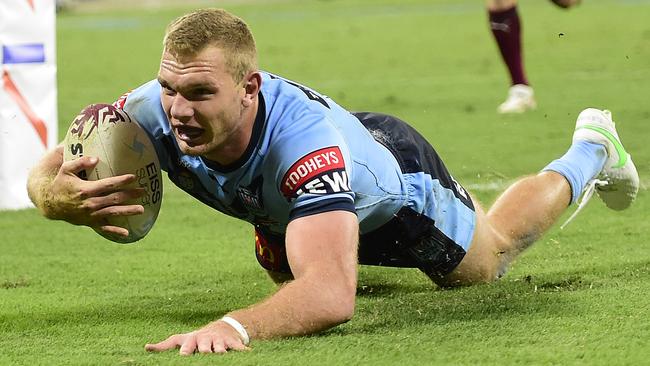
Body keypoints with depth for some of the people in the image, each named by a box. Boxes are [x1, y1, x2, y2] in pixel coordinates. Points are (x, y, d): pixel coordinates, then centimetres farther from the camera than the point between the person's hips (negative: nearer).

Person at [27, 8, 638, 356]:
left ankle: (590, 149, 55)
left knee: (488, 258, 28)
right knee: (287, 275, 38)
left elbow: (332, 294, -65)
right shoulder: (154, 112, -39)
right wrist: (60, 196, -53)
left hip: (397, 181, -4)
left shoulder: (304, 142, -54)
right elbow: (46, 173, -28)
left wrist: (233, 326, -84)